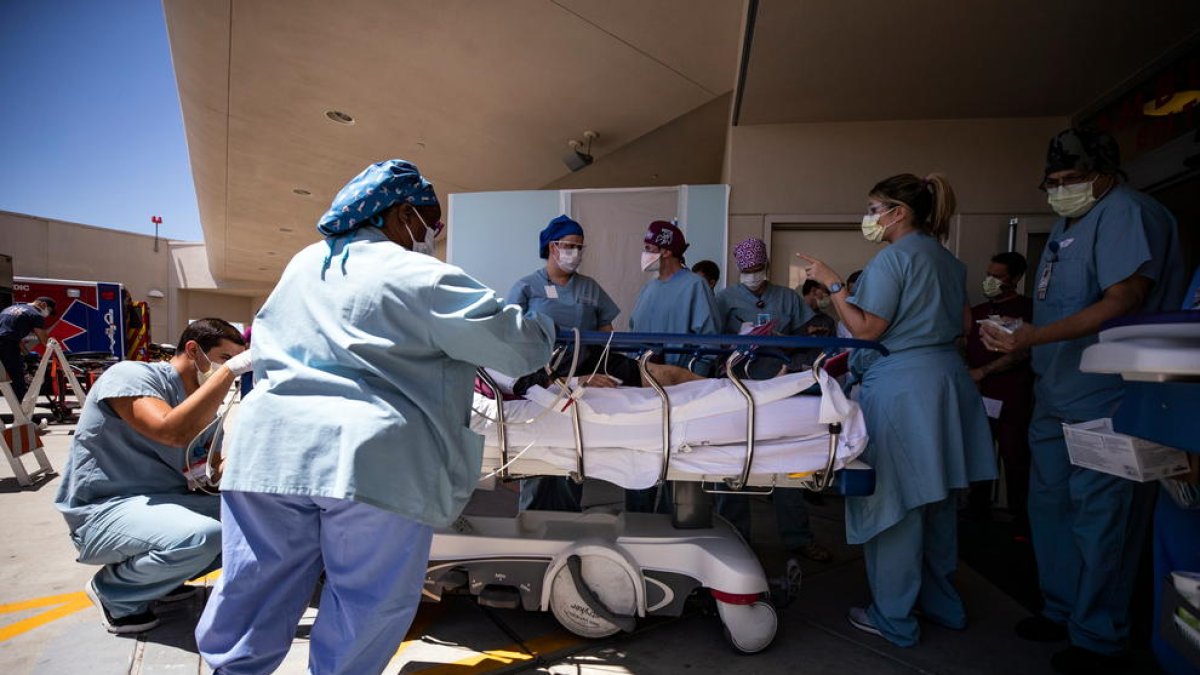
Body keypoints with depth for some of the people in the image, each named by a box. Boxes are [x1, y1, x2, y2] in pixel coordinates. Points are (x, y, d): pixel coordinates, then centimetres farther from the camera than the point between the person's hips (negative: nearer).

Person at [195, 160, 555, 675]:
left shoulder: (303, 264, 19)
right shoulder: (424, 278, -4)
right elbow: (521, 346, -3)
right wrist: (541, 325, 17)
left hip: (269, 447, 7)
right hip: (375, 459, -7)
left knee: (255, 587, 19)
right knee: (369, 602, 11)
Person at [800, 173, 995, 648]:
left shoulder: (893, 257, -11)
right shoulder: (949, 260, 16)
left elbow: (866, 328, -15)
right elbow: (963, 325, 20)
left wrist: (832, 283, -8)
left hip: (900, 387, -9)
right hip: (947, 379, 9)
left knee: (894, 500, 0)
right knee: (935, 497, 18)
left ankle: (894, 619, 12)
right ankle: (942, 603, 32)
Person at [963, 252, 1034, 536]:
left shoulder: (1026, 309, -1)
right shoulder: (977, 312, 17)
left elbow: (1022, 352, -11)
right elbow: (965, 350, 23)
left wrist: (982, 371, -13)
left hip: (1011, 402, -6)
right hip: (978, 398, 6)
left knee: (1016, 464, -3)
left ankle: (1021, 529, 8)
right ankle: (977, 519, 21)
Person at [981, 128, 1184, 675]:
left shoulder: (1126, 211, -10)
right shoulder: (1067, 223, 17)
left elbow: (1125, 299, -21)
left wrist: (1037, 337, -28)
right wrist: (1011, 348, 17)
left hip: (1104, 399, -10)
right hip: (1057, 395, 10)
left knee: (1098, 517, -1)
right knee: (1049, 505, 16)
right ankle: (1062, 612, 31)